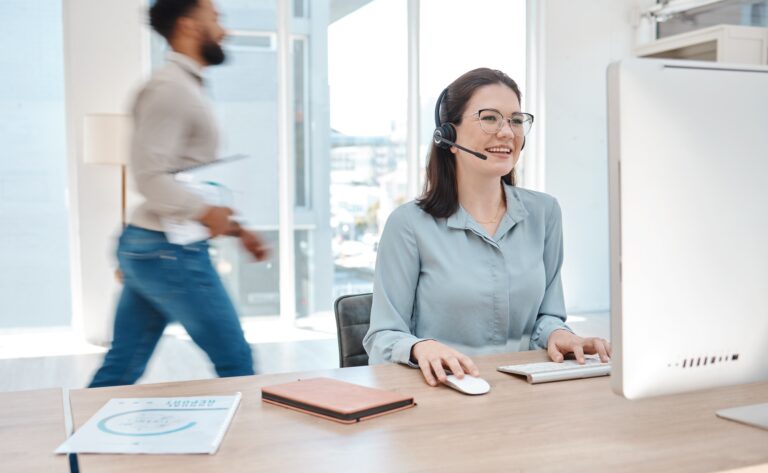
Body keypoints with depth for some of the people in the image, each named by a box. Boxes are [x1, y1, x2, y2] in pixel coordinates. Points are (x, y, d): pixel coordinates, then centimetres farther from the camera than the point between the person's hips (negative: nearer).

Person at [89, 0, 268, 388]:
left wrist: (235, 229, 16)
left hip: (145, 248, 10)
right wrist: (204, 212, -18)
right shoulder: (170, 88, -13)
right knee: (235, 363, 2)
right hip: (171, 252, -10)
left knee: (120, 370, 12)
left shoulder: (183, 87, 18)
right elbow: (149, 176, -22)